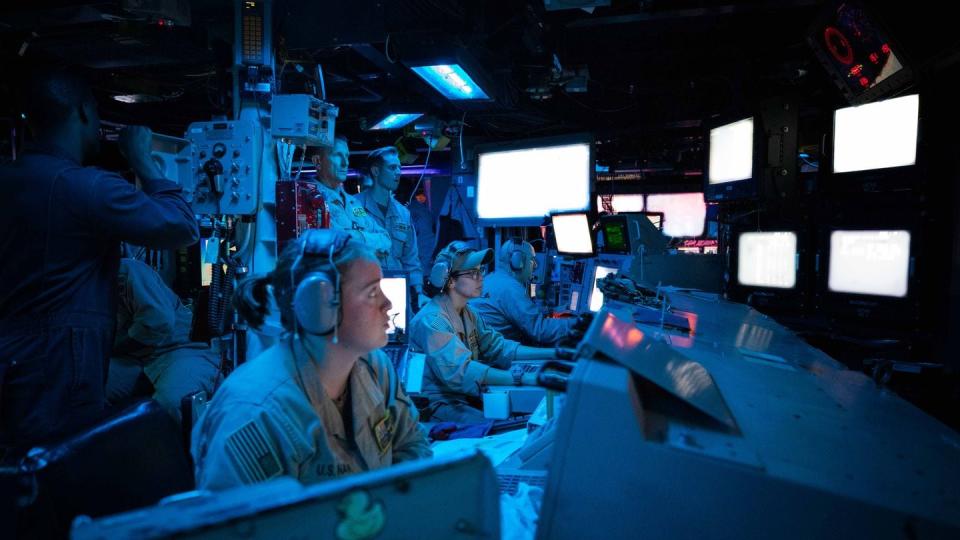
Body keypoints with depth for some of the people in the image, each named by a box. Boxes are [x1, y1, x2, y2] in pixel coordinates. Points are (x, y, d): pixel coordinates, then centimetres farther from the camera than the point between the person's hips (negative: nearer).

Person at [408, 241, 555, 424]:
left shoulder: (467, 313, 10)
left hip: (467, 396, 8)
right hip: (441, 403, -8)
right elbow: (460, 371, -30)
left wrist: (554, 353, -2)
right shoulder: (432, 320, -20)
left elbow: (498, 347, 7)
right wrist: (522, 378, -35)